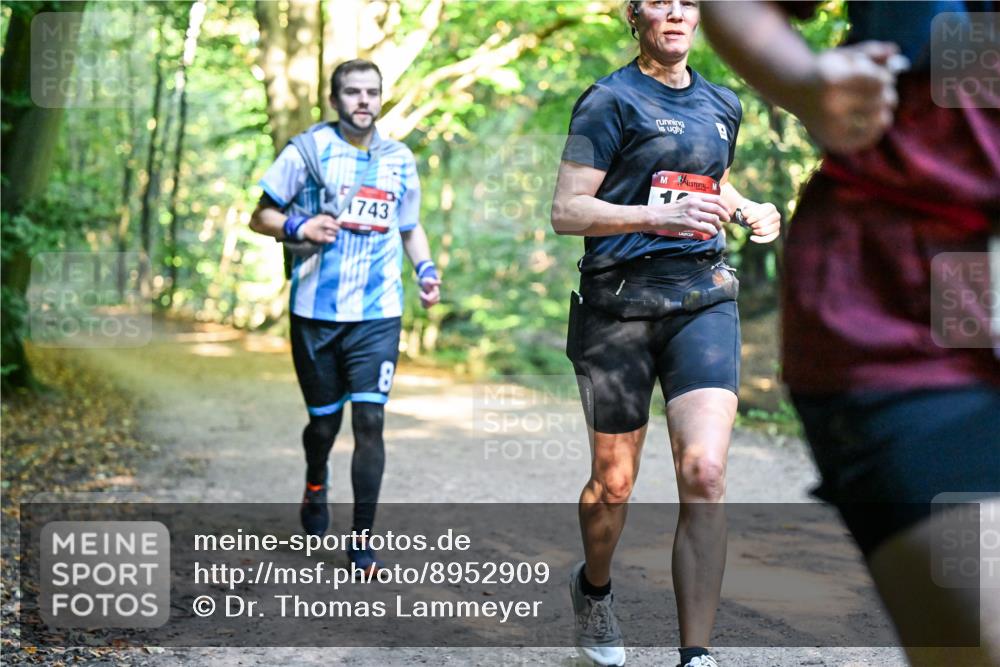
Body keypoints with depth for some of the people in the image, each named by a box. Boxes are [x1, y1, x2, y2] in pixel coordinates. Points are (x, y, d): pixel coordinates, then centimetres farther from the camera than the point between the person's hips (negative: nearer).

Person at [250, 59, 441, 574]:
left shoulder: (400, 160, 10)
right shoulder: (308, 150, 0)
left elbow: (410, 227, 23)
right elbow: (261, 216, 3)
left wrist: (425, 270, 4)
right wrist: (298, 229, -17)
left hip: (377, 314, 1)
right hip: (315, 312, -1)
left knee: (369, 420, -9)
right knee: (324, 420, 9)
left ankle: (362, 539, -2)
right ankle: (315, 485, 44)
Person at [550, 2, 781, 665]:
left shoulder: (723, 106, 15)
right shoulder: (610, 101, -2)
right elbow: (567, 211, -8)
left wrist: (751, 209, 12)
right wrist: (658, 217, -21)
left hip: (704, 297, 3)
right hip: (619, 302, -3)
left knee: (705, 472, -15)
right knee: (614, 482, 6)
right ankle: (594, 587, 39)